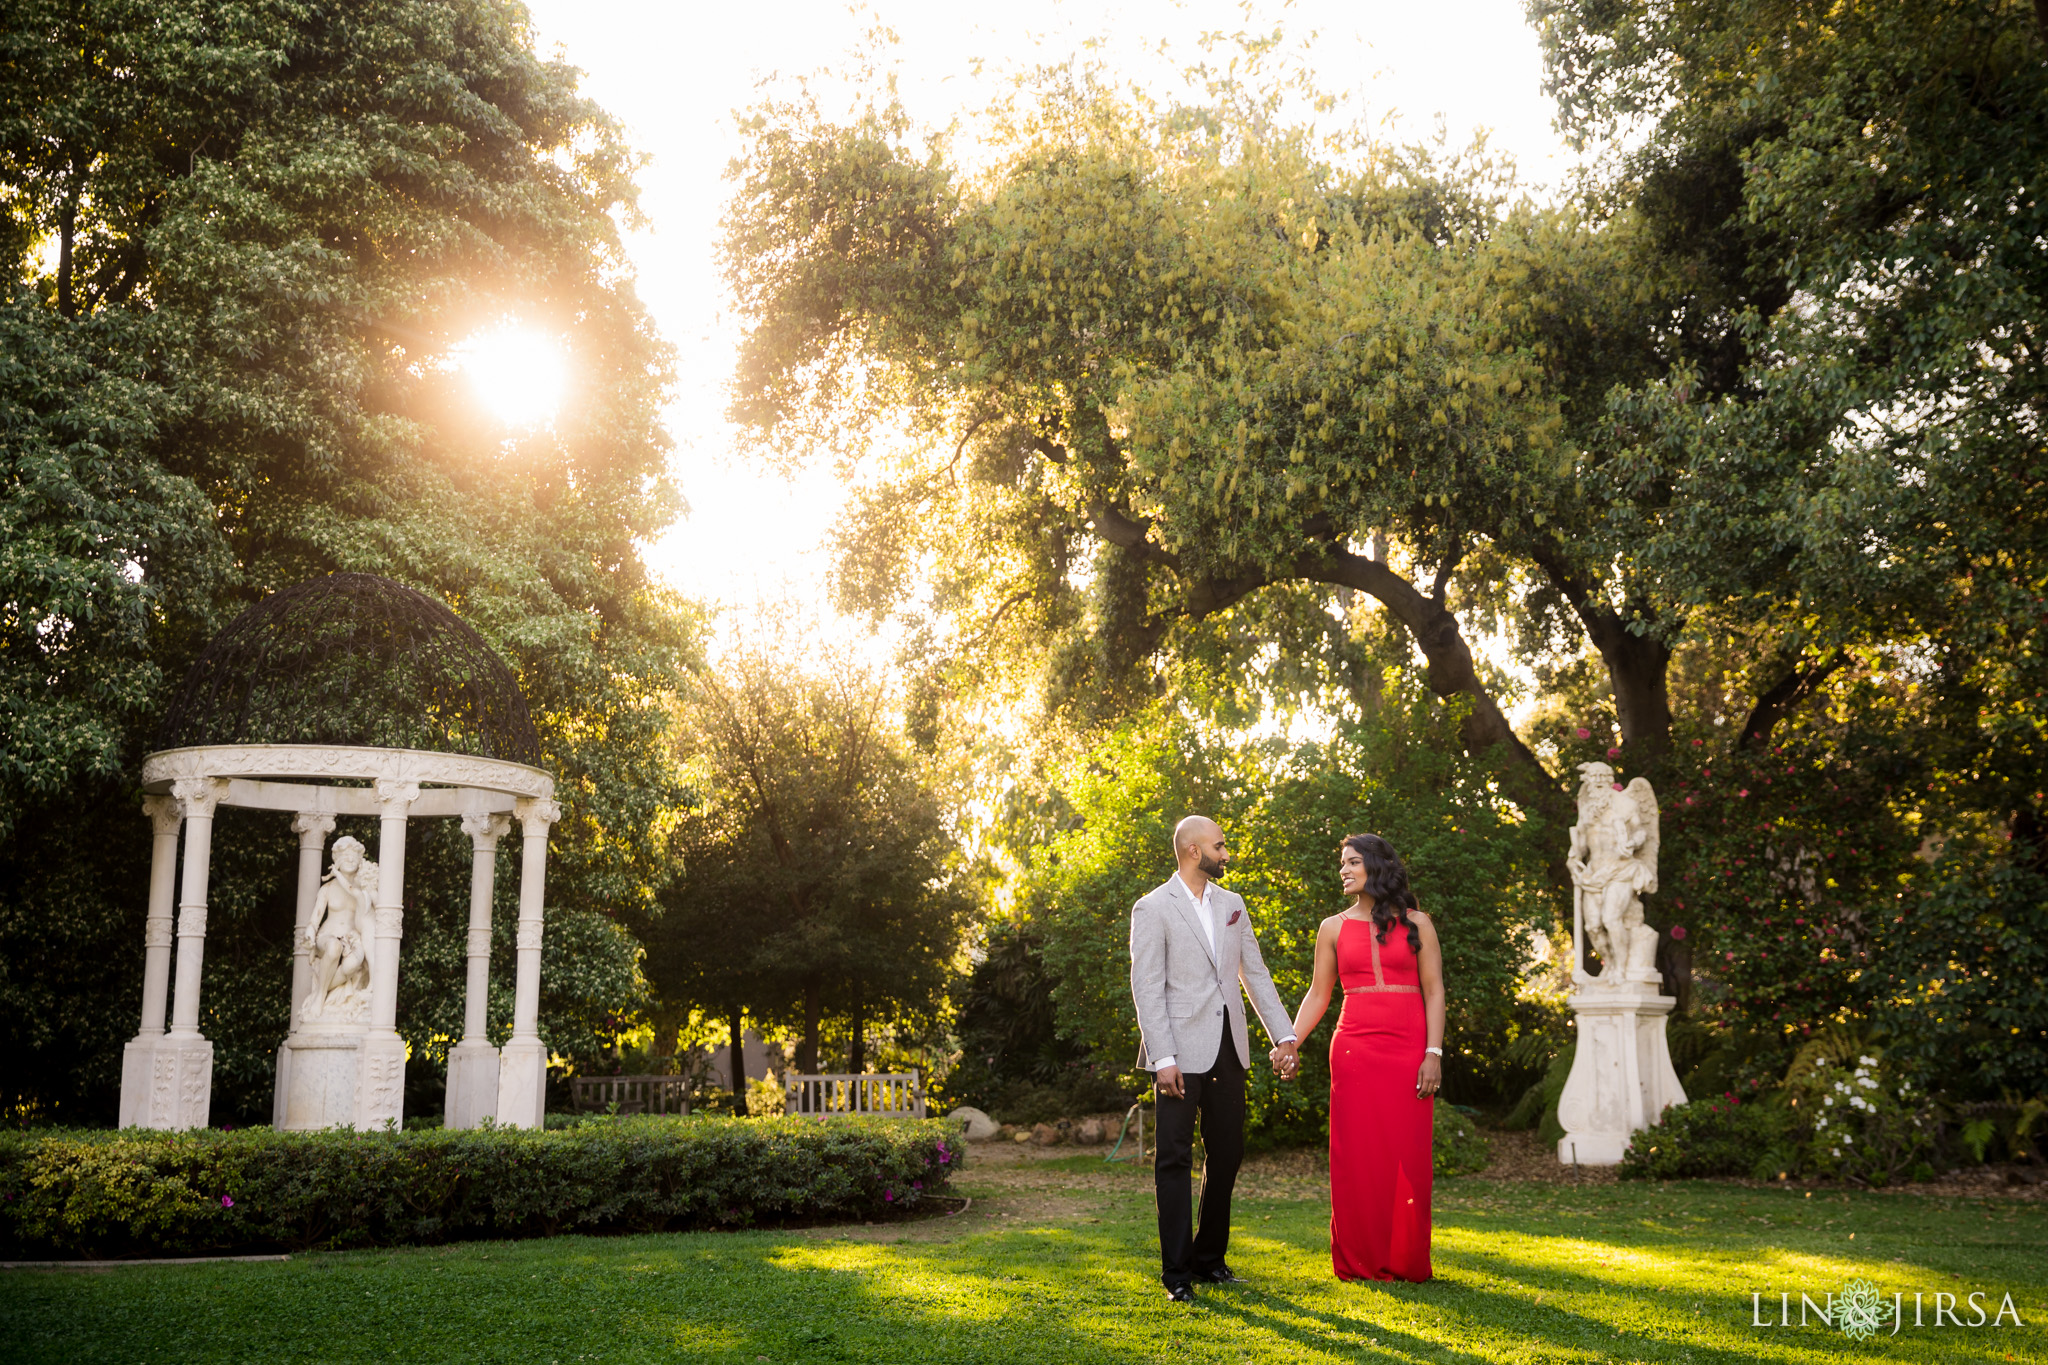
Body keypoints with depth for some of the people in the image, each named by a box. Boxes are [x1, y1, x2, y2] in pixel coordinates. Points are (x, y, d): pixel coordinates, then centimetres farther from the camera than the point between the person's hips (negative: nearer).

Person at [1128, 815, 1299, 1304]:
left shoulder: (1231, 904, 13)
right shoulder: (1153, 909, -5)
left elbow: (1255, 973, 16)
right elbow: (1147, 988, -10)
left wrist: (1284, 1034, 8)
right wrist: (1163, 1058, -17)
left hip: (1228, 1048, 6)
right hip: (1182, 1051, -6)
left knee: (1226, 1154, 11)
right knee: (1175, 1159, -3)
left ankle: (1210, 1258, 23)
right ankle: (1176, 1273, 2)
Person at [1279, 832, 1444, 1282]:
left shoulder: (1416, 924, 6)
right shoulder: (1334, 928, 10)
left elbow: (1434, 991, 3)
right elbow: (1318, 994, 11)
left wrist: (1434, 1053, -6)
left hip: (1408, 1051, -1)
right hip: (1354, 1050, 1)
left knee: (1408, 1157, -1)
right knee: (1358, 1156, 0)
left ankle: (1406, 1261, 11)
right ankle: (1360, 1260, 9)